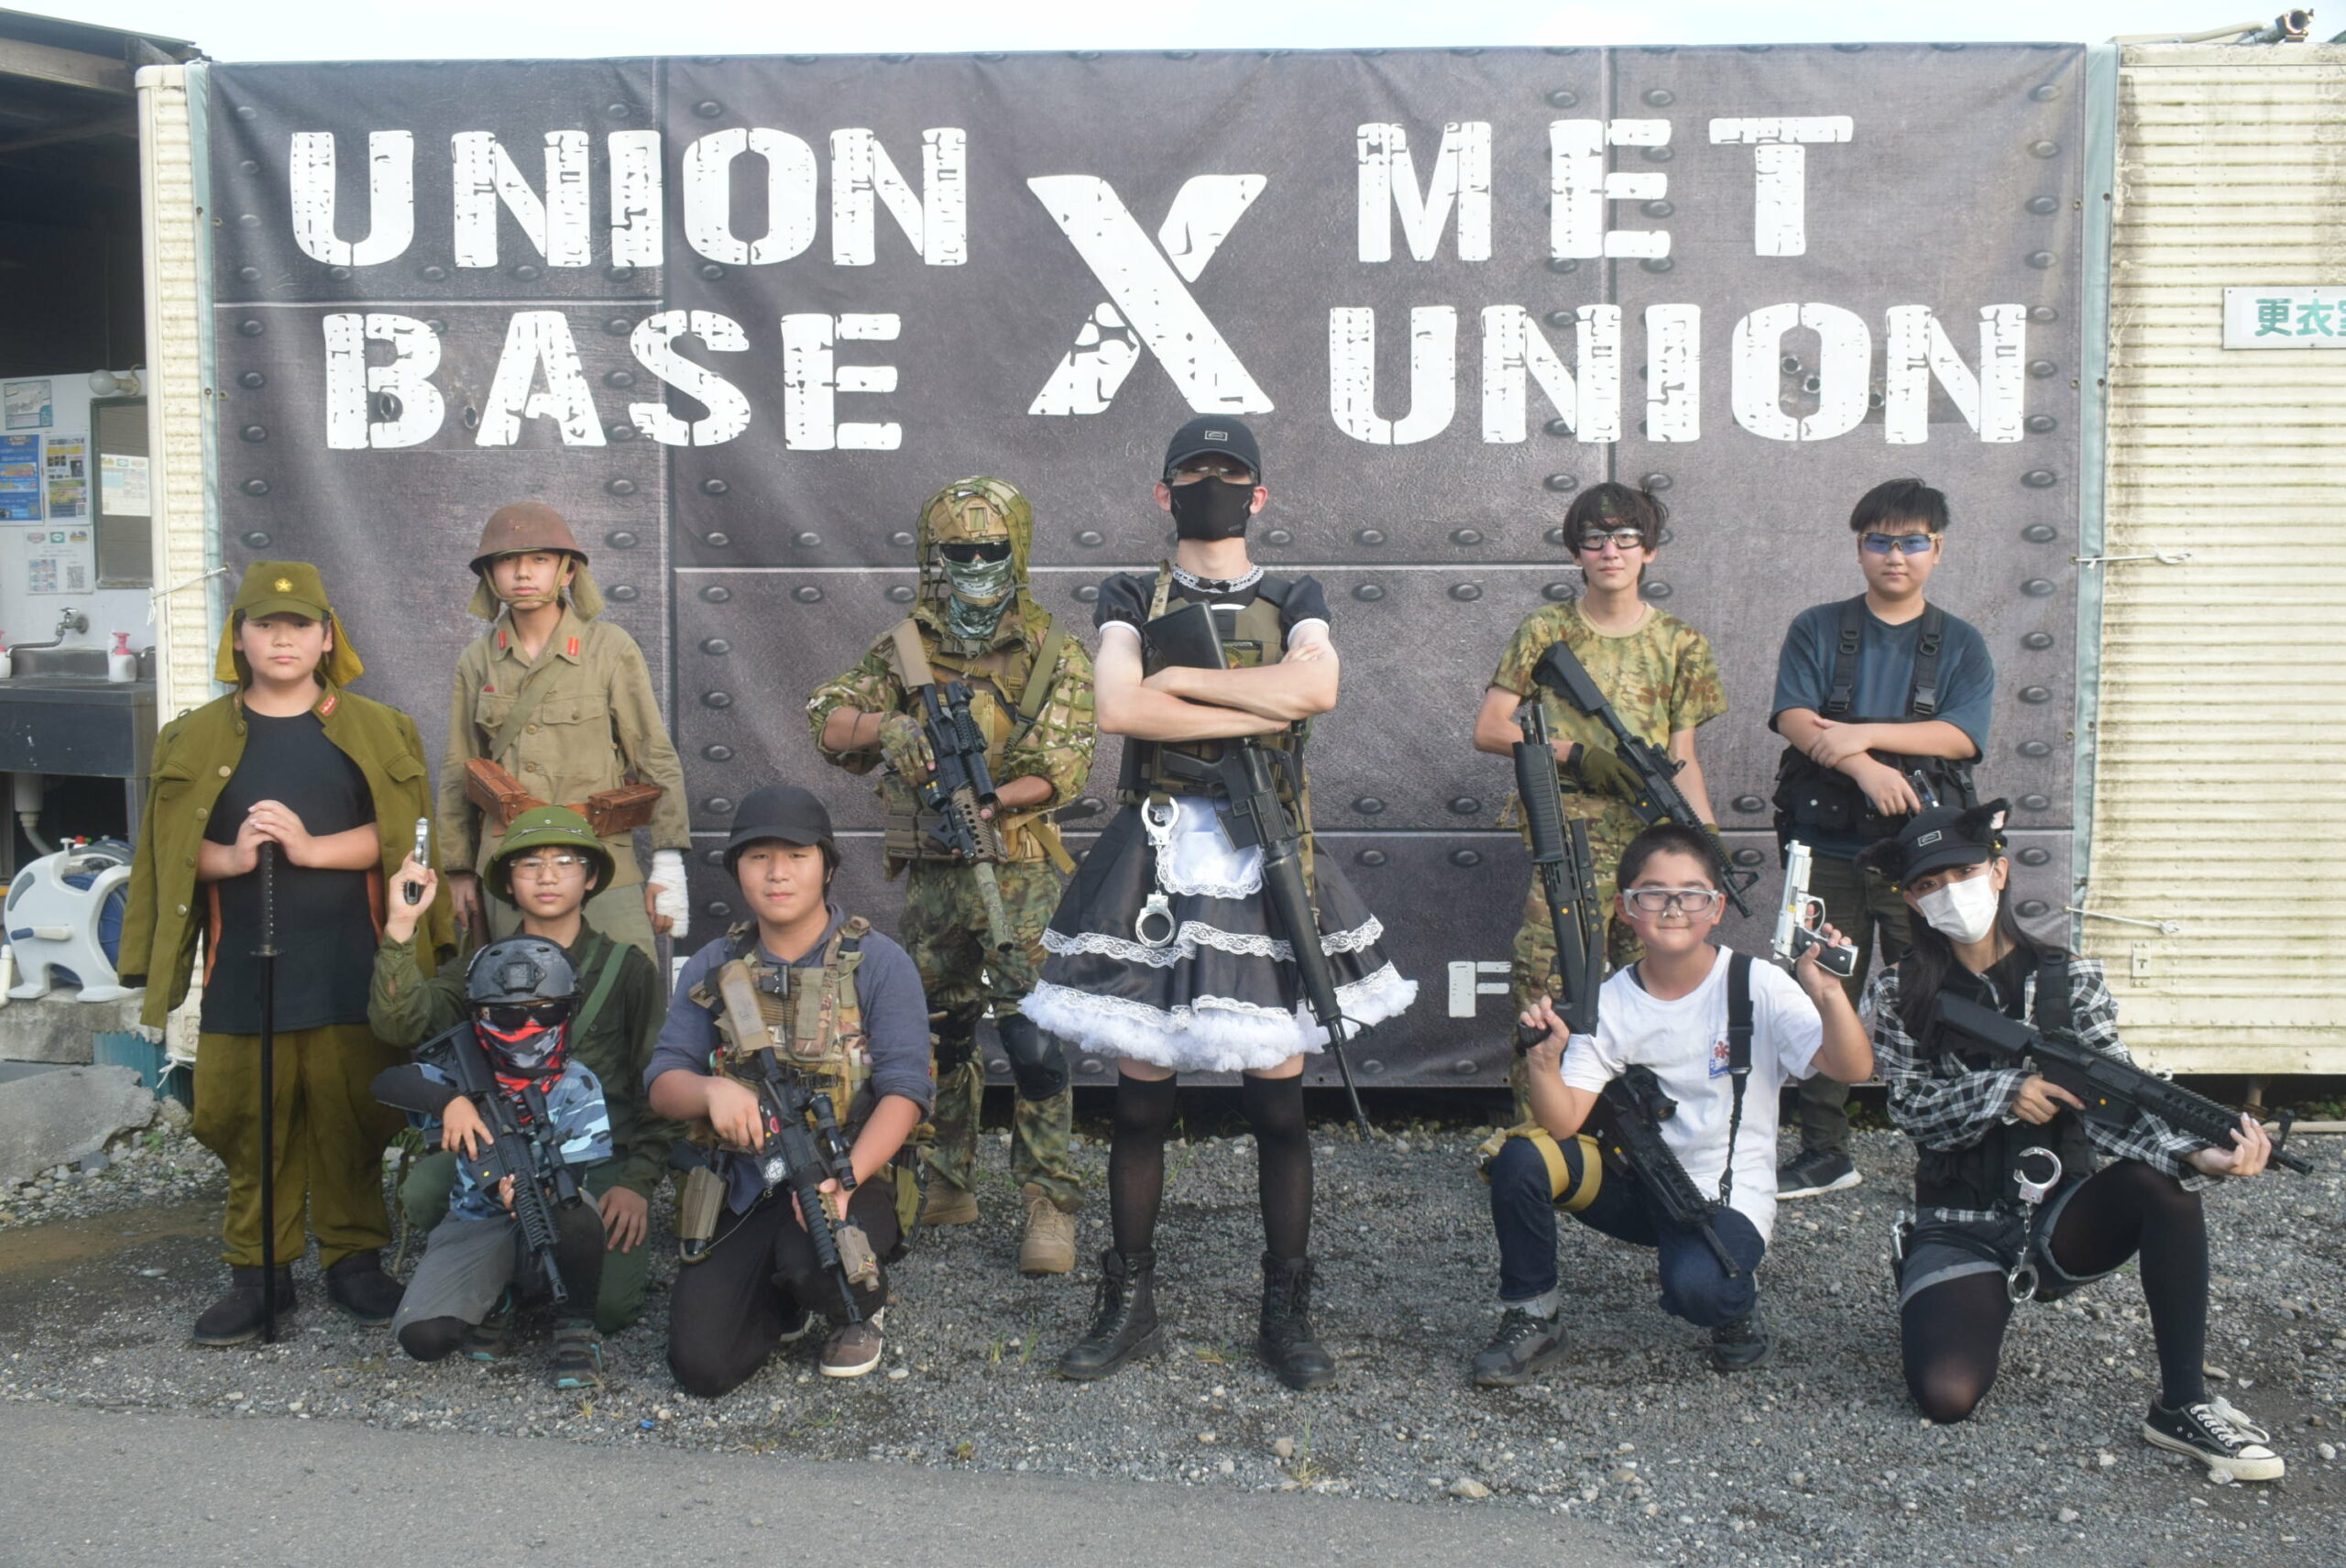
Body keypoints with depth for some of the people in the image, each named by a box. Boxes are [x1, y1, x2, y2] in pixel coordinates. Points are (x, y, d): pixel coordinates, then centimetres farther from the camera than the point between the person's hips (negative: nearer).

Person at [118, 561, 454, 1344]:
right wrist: (234, 857, -14)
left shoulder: (377, 731, 7)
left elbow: (401, 835, -3)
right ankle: (258, 1270, 16)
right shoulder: (195, 739, 11)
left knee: (351, 1119, 3)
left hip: (349, 972, -1)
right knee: (248, 1123, 4)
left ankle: (354, 1258, 17)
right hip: (242, 971, 1)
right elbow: (169, 850, 5)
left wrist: (310, 848, -16)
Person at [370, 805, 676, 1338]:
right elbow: (399, 1024, -7)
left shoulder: (626, 969, 9)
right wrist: (401, 927, -19)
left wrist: (638, 1179, -6)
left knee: (609, 1304, -22)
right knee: (423, 1189, -30)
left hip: (601, 1156, -1)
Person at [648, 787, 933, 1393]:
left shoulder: (878, 962, -4)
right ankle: (786, 1308, 23)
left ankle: (866, 1304, 2)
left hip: (854, 1181, -3)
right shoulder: (712, 969, 8)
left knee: (816, 1259, -37)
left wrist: (844, 1178, -28)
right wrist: (712, 1090, -21)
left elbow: (904, 1091, -12)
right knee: (701, 1365, -12)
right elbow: (663, 1086, 4)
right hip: (745, 1192, 3)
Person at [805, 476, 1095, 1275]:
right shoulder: (907, 649, 7)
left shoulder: (1054, 655, -2)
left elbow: (1064, 768, -10)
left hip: (1019, 873, -4)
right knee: (937, 1034, 13)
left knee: (1031, 1033, -10)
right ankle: (947, 1186, 29)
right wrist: (885, 726, -23)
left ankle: (1050, 1202, 0)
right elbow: (830, 723, -1)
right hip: (933, 874, 4)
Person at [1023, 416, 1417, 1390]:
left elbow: (1317, 686, -13)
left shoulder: (1295, 601, 10)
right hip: (1153, 864, 0)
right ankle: (1129, 1308, 18)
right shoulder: (1131, 600, 8)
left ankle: (1287, 1312, 16)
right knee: (1139, 1099, 5)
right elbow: (1120, 707, -12)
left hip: (1264, 868, 0)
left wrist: (1180, 677, -10)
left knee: (1278, 1106, 3)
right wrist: (1260, 708, -11)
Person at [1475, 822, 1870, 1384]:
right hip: (1635, 1184, 3)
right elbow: (1563, 1123, -10)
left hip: (1728, 1197, -3)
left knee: (1695, 1288, -35)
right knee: (1520, 1158, -21)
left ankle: (1737, 1303, 5)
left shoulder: (1758, 987, -10)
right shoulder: (1611, 1004, -3)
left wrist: (1828, 993, -40)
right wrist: (1544, 1063, -31)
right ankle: (1532, 1319, -1)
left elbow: (1852, 1068, -22)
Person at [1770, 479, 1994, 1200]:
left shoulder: (1961, 645, 9)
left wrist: (1862, 733, -15)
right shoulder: (1817, 631, 9)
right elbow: (1795, 720, -5)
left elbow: (1961, 736, -6)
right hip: (1830, 848, 1)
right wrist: (1865, 768, -21)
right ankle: (1823, 1154, 16)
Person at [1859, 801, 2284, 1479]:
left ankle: (2184, 1405, -21)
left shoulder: (2071, 979, 0)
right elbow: (1912, 1108, -8)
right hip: (1959, 1229, 0)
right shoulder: (1899, 995, 0)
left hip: (2061, 1217, 1)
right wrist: (2004, 1092, -25)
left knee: (2162, 1178, -32)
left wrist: (2195, 1152, -30)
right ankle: (1935, 1300, 16)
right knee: (1946, 1395, -23)